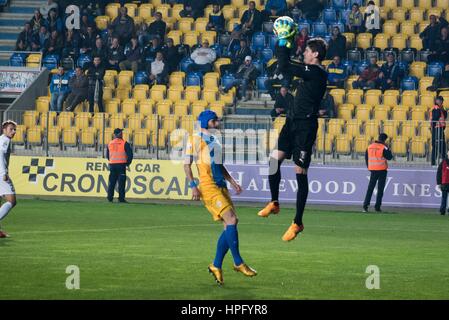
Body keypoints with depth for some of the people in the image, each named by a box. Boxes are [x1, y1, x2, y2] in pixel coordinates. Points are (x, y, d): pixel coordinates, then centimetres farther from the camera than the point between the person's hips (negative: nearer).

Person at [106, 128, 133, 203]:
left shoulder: (110, 143, 8)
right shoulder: (124, 143, -5)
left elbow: (107, 155, 15)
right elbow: (130, 154, -7)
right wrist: (128, 163, 6)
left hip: (112, 164, 4)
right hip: (121, 164, -4)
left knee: (111, 182, 9)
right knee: (121, 182, -2)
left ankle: (110, 198, 7)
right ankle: (121, 198, -6)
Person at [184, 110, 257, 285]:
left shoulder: (214, 140, 22)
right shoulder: (195, 139, -1)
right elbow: (187, 164, -5)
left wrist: (232, 181, 19)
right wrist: (193, 186, -14)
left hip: (220, 186, 8)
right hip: (208, 186, -8)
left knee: (230, 224, 2)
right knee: (231, 220, -18)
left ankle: (216, 265, 9)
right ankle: (238, 263, -13)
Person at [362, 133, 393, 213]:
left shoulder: (369, 147, 5)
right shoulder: (383, 147, -11)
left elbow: (366, 158, 12)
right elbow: (389, 157, -8)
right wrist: (388, 149, 3)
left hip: (373, 170, 4)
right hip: (382, 170, -4)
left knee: (370, 188, 8)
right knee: (380, 189, 3)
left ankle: (365, 205, -3)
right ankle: (377, 207, 0)